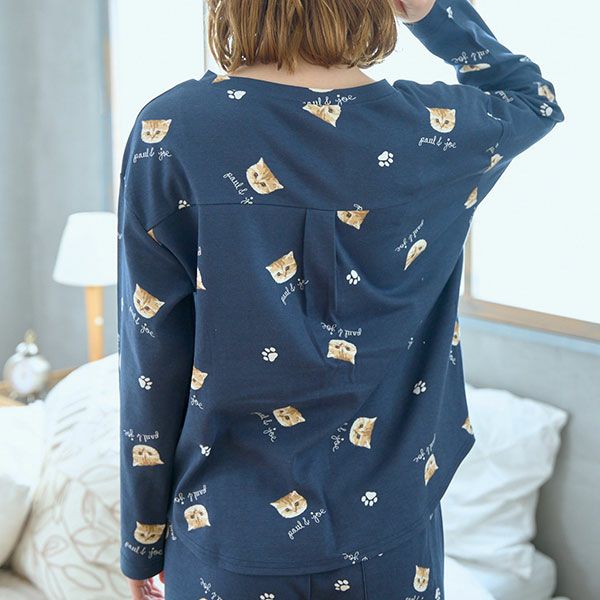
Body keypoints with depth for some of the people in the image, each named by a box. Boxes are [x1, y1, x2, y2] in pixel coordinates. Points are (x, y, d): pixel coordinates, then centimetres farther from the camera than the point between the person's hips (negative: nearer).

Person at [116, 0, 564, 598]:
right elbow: (536, 96, 14)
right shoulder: (438, 129, -12)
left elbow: (151, 363, -11)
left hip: (226, 543, 0)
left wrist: (143, 545, 1)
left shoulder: (170, 131, -16)